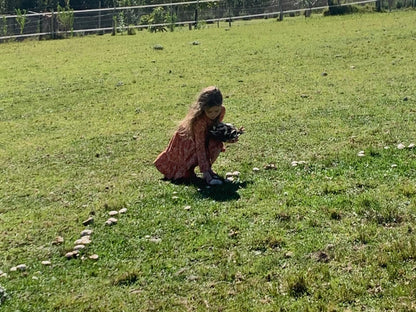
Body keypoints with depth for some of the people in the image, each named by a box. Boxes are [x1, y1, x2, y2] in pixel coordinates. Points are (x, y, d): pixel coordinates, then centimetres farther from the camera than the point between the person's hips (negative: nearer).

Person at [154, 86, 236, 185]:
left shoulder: (222, 110, -21)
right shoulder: (199, 120, -39)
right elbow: (200, 146, -38)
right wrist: (204, 171, -41)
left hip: (206, 137, 6)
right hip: (186, 141, -6)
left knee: (217, 145, -28)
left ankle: (209, 168, -4)